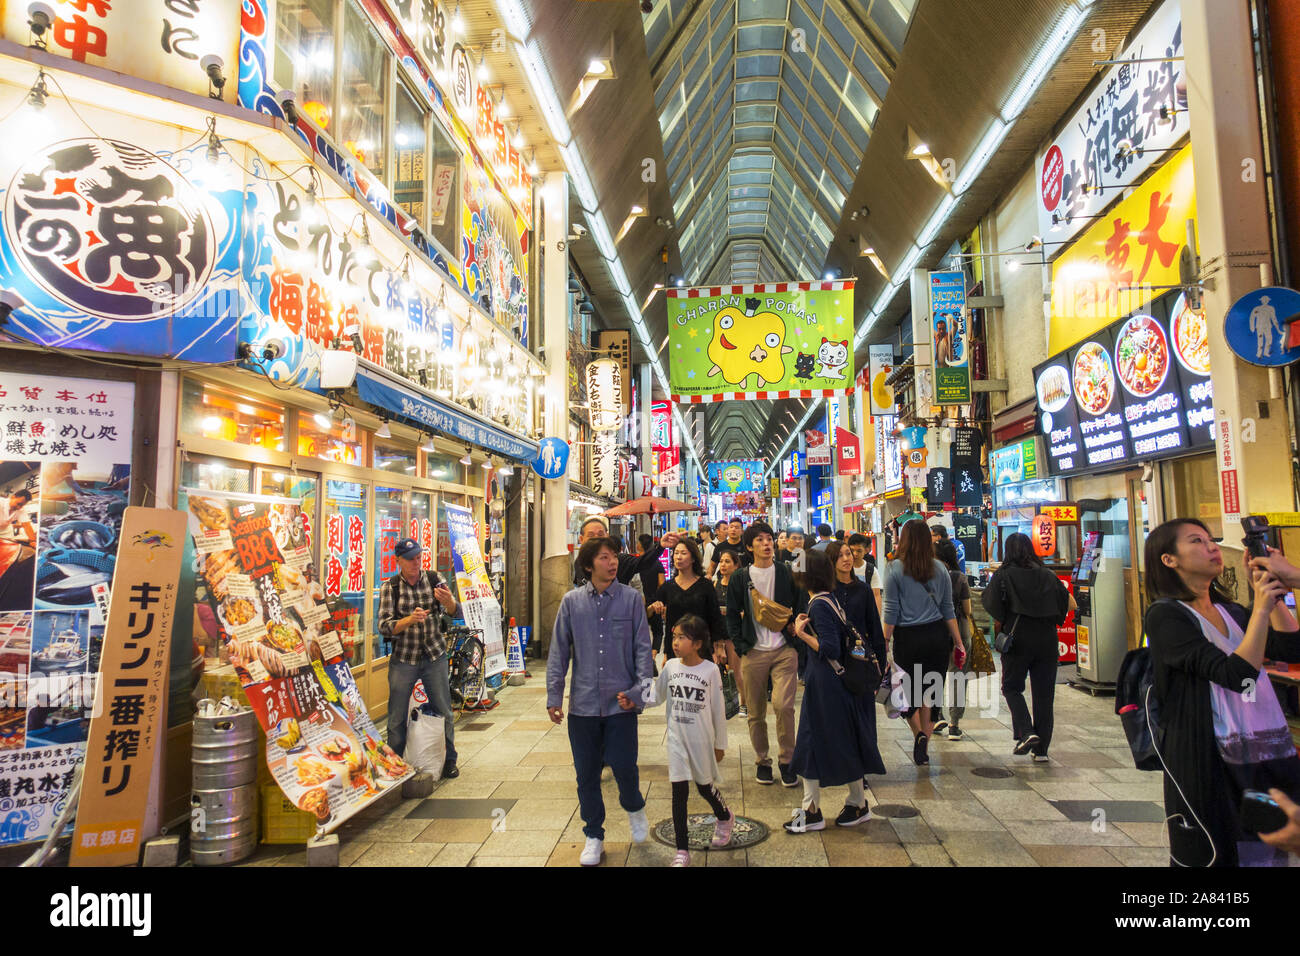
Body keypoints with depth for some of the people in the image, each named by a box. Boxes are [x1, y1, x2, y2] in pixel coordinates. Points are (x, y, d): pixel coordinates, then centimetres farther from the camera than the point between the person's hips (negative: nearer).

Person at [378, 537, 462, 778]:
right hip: (403, 659, -1)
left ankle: (449, 761, 23)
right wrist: (410, 619, -30)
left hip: (435, 657, 1)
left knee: (445, 712, 6)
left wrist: (448, 601, -24)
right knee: (397, 717, 4)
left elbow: (456, 614, -1)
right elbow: (385, 626, -11)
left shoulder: (433, 579, 0)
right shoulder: (390, 587, -4)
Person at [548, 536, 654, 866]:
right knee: (587, 774, 10)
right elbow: (559, 651, 4)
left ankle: (634, 808, 34)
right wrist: (553, 696, 1)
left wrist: (639, 690, -8)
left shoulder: (630, 598, -3)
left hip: (621, 702, -1)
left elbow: (643, 647, 0)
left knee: (624, 766, 0)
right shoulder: (572, 602, 1)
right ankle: (593, 836, 31)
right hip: (583, 703, 2)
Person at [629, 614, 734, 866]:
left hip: (702, 739, -2)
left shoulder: (710, 670, -11)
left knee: (705, 786, 13)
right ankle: (682, 850, 11)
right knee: (679, 791, 1)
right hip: (677, 739, 2)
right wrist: (633, 702, -8)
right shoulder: (670, 667, -3)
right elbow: (657, 697, 9)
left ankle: (725, 817, 46)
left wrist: (720, 743, 2)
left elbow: (718, 710, -4)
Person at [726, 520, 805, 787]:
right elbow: (732, 615, 6)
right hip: (753, 653, 1)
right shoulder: (740, 578, 4)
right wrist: (741, 647, -1)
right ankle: (762, 761, 26)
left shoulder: (786, 574, 5)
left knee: (783, 705, -14)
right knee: (756, 712, 8)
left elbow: (800, 606, 13)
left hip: (784, 650, -1)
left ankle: (786, 760, 5)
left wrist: (794, 626, -4)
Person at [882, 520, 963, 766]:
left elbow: (891, 610, -7)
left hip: (908, 638, -3)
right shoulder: (939, 569, 3)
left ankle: (919, 734, -12)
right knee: (930, 691, 12)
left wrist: (885, 641, -1)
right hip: (937, 636, 3)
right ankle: (924, 748, 15)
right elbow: (948, 609, 7)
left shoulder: (895, 569, -7)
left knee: (908, 692, 11)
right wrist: (958, 641, 13)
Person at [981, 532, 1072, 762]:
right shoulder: (1047, 575, 7)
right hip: (1047, 638, 3)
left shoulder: (1003, 575, -3)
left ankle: (1025, 733, -7)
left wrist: (998, 632, 5)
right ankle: (1041, 749, 13)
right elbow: (1071, 604, 11)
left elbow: (995, 611, -10)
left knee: (1011, 687, 12)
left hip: (1018, 638, -3)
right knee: (1044, 693, 9)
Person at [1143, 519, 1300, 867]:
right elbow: (1235, 674, -19)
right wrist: (1261, 607, -17)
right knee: (1215, 855, 6)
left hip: (1272, 757, 7)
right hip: (1212, 767, -7)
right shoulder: (1165, 615, -11)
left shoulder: (1231, 611, 14)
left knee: (1268, 853, 13)